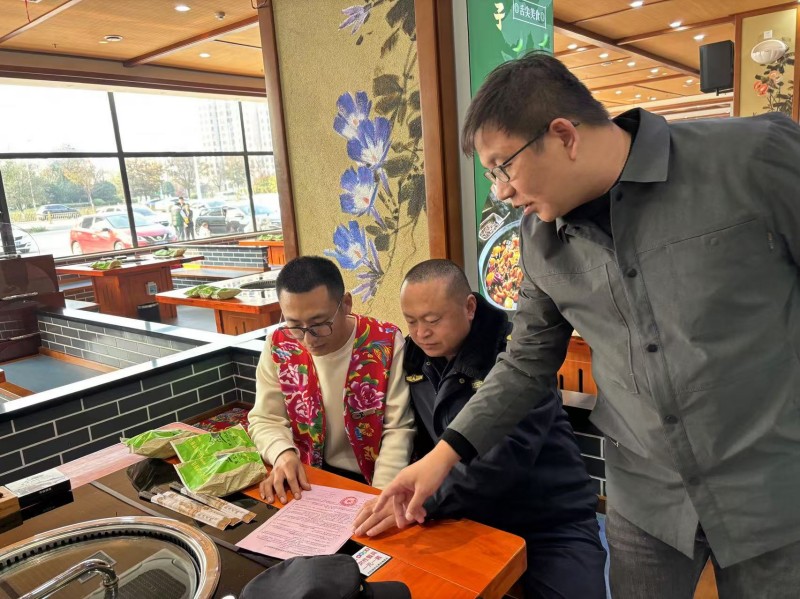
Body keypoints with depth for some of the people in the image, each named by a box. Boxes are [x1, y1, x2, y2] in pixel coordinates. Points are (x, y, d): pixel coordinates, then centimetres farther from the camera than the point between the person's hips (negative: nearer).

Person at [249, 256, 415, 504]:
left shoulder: (386, 343, -13)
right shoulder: (279, 346, -5)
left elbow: (399, 429, -10)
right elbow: (265, 420, 2)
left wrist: (380, 496, -21)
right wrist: (283, 453, -18)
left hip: (370, 483, -2)